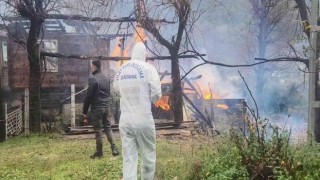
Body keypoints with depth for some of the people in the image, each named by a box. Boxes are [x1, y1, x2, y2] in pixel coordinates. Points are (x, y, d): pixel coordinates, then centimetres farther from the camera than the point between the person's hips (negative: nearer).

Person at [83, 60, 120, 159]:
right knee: (108, 127, 13)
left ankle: (99, 152, 8)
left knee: (98, 130, 1)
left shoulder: (93, 78, -12)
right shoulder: (106, 78, 10)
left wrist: (85, 111, -7)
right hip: (106, 107, 6)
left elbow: (88, 96, -12)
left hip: (96, 108, -6)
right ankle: (114, 149, 5)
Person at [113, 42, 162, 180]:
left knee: (129, 159, 6)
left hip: (125, 120, 4)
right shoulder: (148, 68, -7)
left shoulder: (120, 70, 7)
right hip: (143, 119, -4)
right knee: (148, 156, 11)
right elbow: (156, 94, -9)